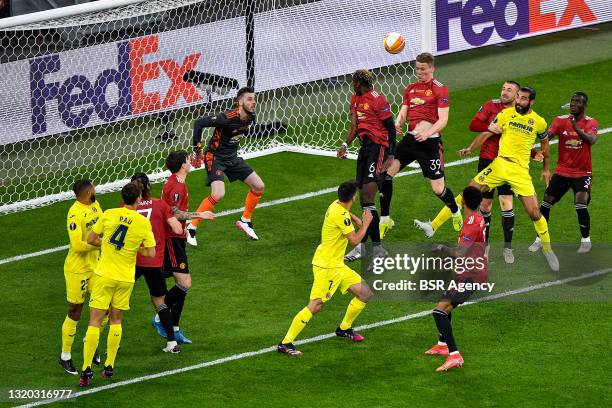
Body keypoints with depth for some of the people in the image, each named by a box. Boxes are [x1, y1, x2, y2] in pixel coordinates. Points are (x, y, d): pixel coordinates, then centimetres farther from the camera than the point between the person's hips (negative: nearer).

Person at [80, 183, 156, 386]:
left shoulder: (109, 215, -7)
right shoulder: (144, 223, -6)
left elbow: (90, 240, -1)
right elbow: (151, 253, -5)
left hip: (104, 275, -1)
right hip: (126, 278, 1)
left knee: (95, 322, -1)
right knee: (116, 321, 18)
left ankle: (87, 368, -9)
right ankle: (109, 366, 18)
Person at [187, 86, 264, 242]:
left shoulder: (250, 117, -4)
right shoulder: (228, 118, -27)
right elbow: (199, 123, -24)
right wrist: (197, 149, -21)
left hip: (232, 157, 8)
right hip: (215, 157, -8)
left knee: (259, 186, 5)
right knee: (219, 194, -25)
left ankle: (245, 221, 24)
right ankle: (191, 228, -13)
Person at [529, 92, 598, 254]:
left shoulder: (590, 123, -8)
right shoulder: (561, 120, 0)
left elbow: (592, 140, -28)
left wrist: (577, 128, -43)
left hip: (582, 172, -3)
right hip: (562, 171, 3)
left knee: (581, 204, -18)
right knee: (546, 202, 0)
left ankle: (586, 240, 2)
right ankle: (540, 239, 16)